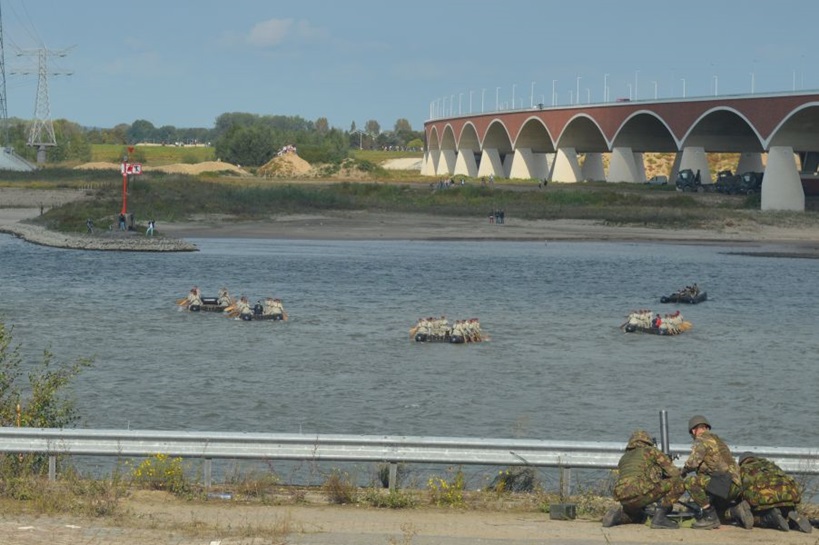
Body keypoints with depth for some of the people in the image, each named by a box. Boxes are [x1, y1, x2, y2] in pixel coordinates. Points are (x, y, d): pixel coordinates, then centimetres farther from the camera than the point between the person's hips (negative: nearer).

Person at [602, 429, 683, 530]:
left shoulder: (624, 458, 32)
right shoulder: (651, 451, 16)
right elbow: (674, 472, 12)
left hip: (624, 500, 7)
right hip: (640, 493, -7)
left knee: (638, 516, 39)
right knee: (678, 483, 5)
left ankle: (618, 515, 9)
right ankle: (659, 517, -4)